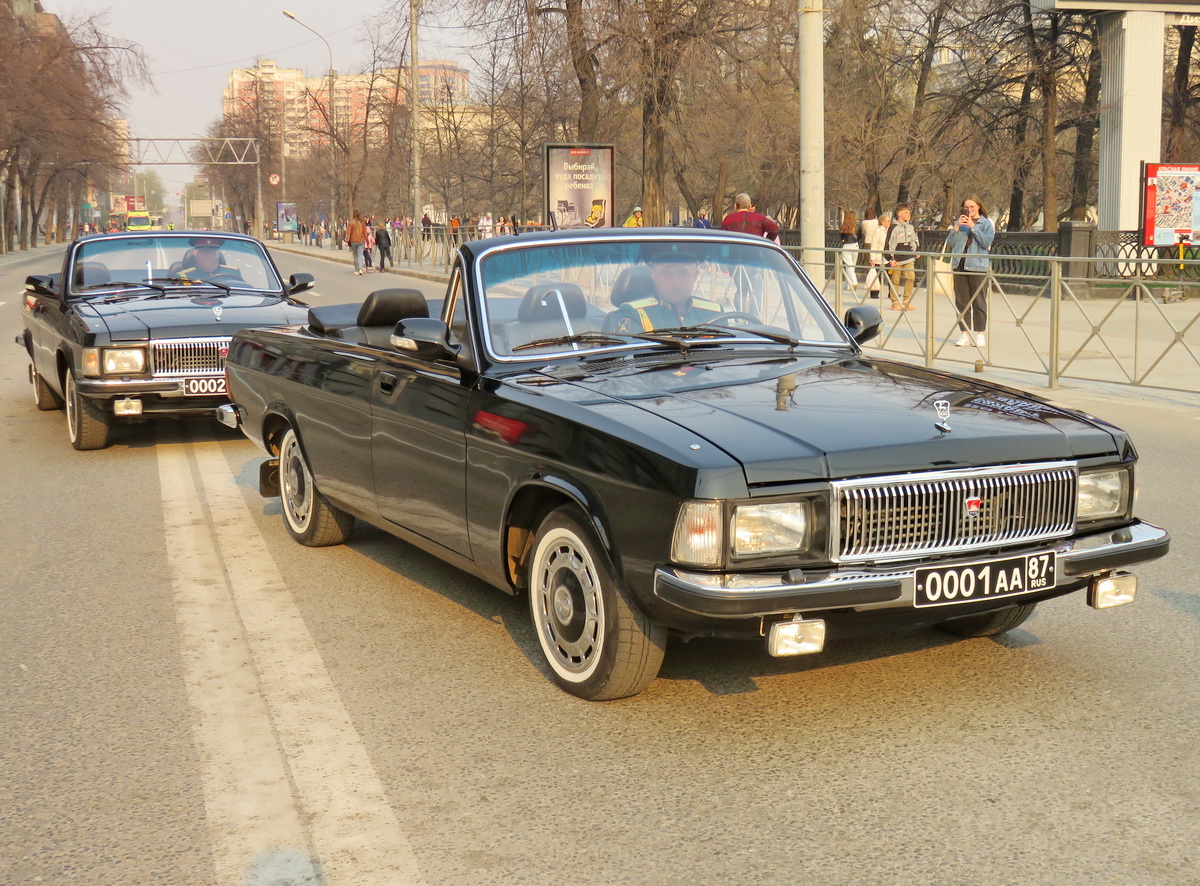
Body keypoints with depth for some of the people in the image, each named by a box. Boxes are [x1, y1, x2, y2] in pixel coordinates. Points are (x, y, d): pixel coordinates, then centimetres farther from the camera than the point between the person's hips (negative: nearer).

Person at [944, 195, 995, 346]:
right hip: (960, 265, 4)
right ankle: (965, 334, 10)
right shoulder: (959, 223, 15)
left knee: (979, 301, -2)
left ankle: (980, 334, 5)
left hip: (978, 266, -4)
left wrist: (973, 227, -13)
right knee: (961, 301, 4)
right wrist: (957, 227, -6)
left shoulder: (986, 223, 5)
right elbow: (949, 243, 6)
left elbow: (986, 242, -10)